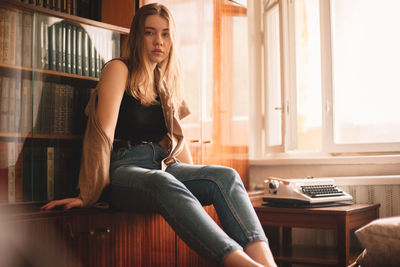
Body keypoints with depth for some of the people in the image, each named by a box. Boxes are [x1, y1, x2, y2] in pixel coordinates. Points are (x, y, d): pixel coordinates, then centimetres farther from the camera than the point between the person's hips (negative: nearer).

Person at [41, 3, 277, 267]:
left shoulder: (166, 82, 20)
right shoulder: (119, 70, 0)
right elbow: (104, 131, -11)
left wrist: (197, 182, 17)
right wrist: (89, 195, -17)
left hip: (163, 167, 6)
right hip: (124, 170, -6)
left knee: (225, 175, -23)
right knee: (163, 183, -40)